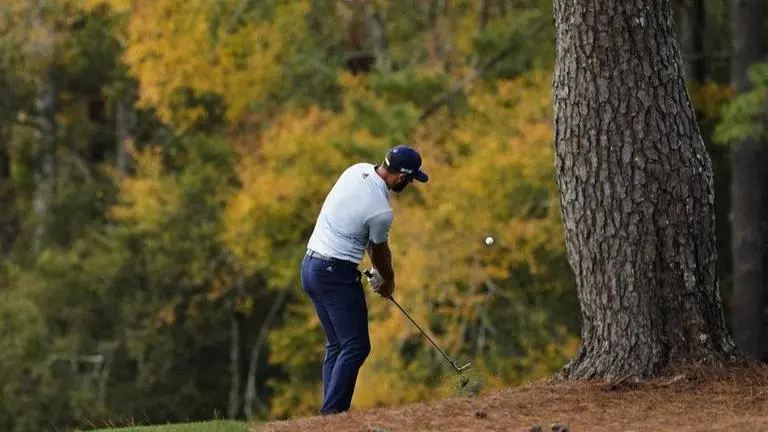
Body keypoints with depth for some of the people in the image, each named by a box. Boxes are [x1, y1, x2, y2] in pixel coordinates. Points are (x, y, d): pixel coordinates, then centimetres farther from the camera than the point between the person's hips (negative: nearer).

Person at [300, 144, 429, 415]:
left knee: (336, 345, 12)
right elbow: (380, 252, 0)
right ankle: (331, 413, -16)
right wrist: (388, 281, 20)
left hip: (309, 267, 9)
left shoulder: (358, 170, 3)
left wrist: (377, 270, 18)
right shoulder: (381, 211, -21)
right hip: (337, 273, -9)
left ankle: (330, 414, 7)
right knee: (355, 346, -7)